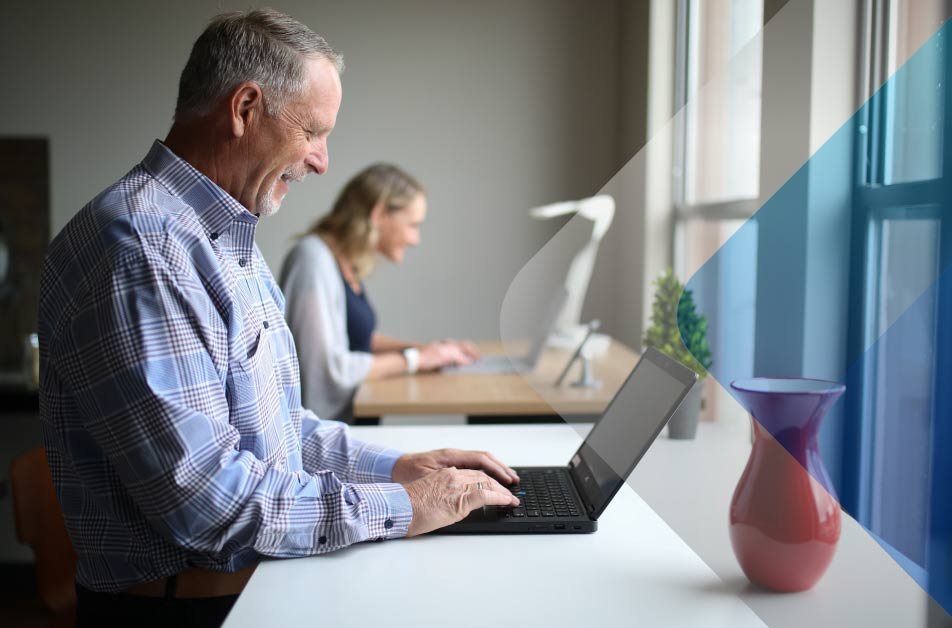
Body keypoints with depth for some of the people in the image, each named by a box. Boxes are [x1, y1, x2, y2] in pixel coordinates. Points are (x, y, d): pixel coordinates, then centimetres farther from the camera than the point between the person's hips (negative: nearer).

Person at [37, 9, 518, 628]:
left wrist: (396, 465, 7)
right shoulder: (138, 245, -20)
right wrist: (396, 508, -16)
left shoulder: (228, 239, 13)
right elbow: (202, 497, -24)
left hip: (259, 578, 9)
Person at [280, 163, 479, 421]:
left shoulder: (347, 262, 9)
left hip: (347, 416, 8)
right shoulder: (314, 260, -17)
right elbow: (330, 368, -22)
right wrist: (413, 358, -11)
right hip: (318, 426, -8)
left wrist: (426, 350, 8)